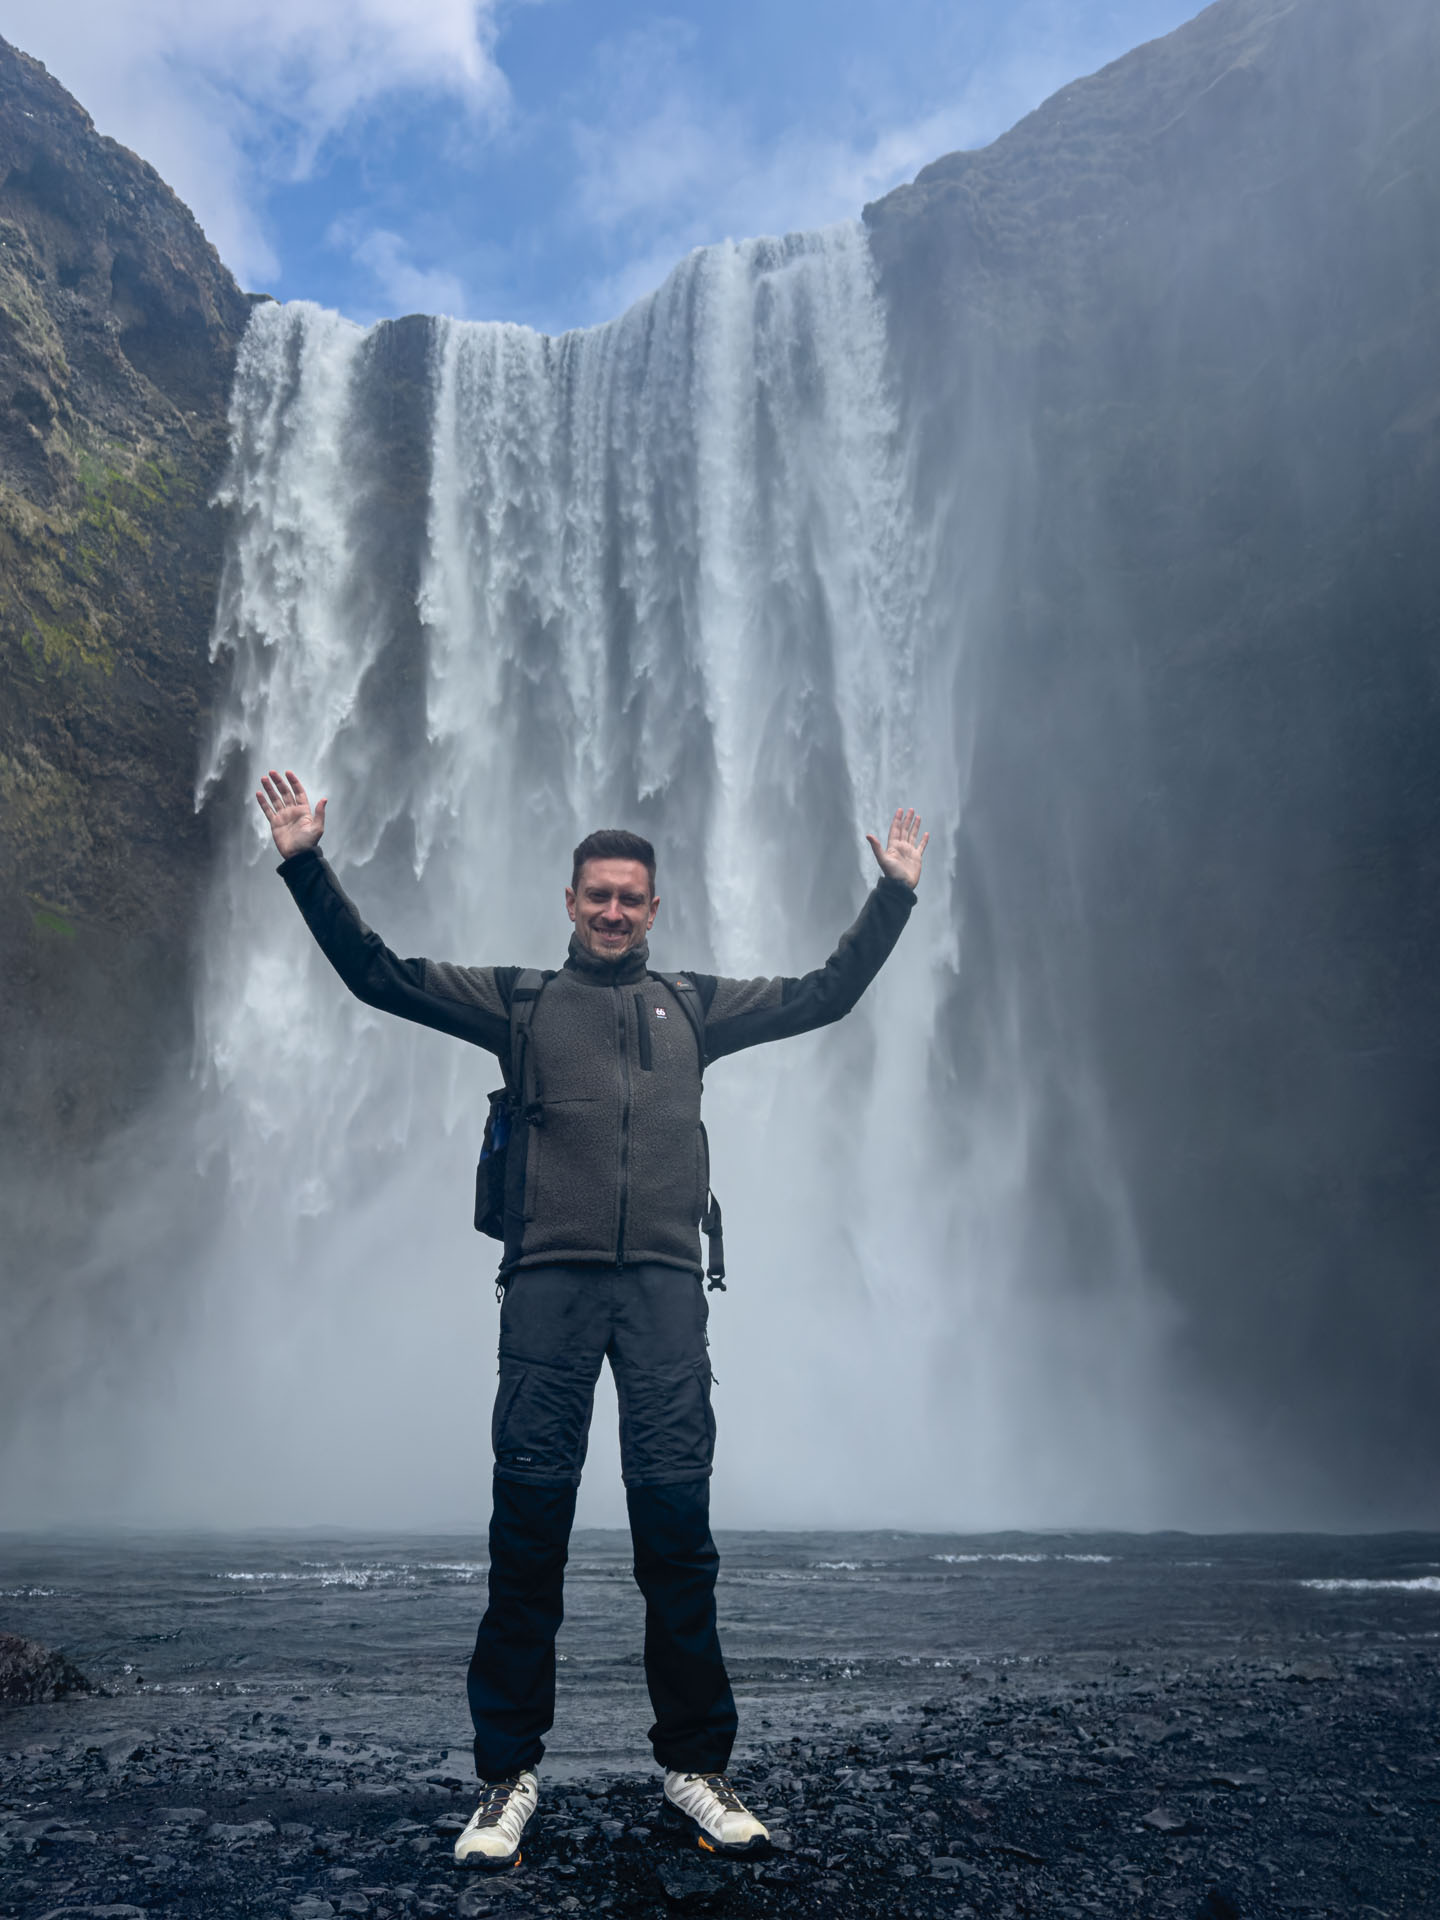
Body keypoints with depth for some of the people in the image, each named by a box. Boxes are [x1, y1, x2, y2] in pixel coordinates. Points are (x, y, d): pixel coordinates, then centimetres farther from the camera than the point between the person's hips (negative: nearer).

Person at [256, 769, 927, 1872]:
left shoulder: (695, 1005, 19)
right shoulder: (520, 999, 15)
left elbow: (826, 994, 24)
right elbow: (378, 975, 11)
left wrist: (895, 896, 23)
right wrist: (307, 866, 5)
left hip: (665, 1282, 1)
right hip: (550, 1282, -1)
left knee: (676, 1514, -2)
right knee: (531, 1520, -1)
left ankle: (696, 1767, 10)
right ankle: (510, 1775, 11)